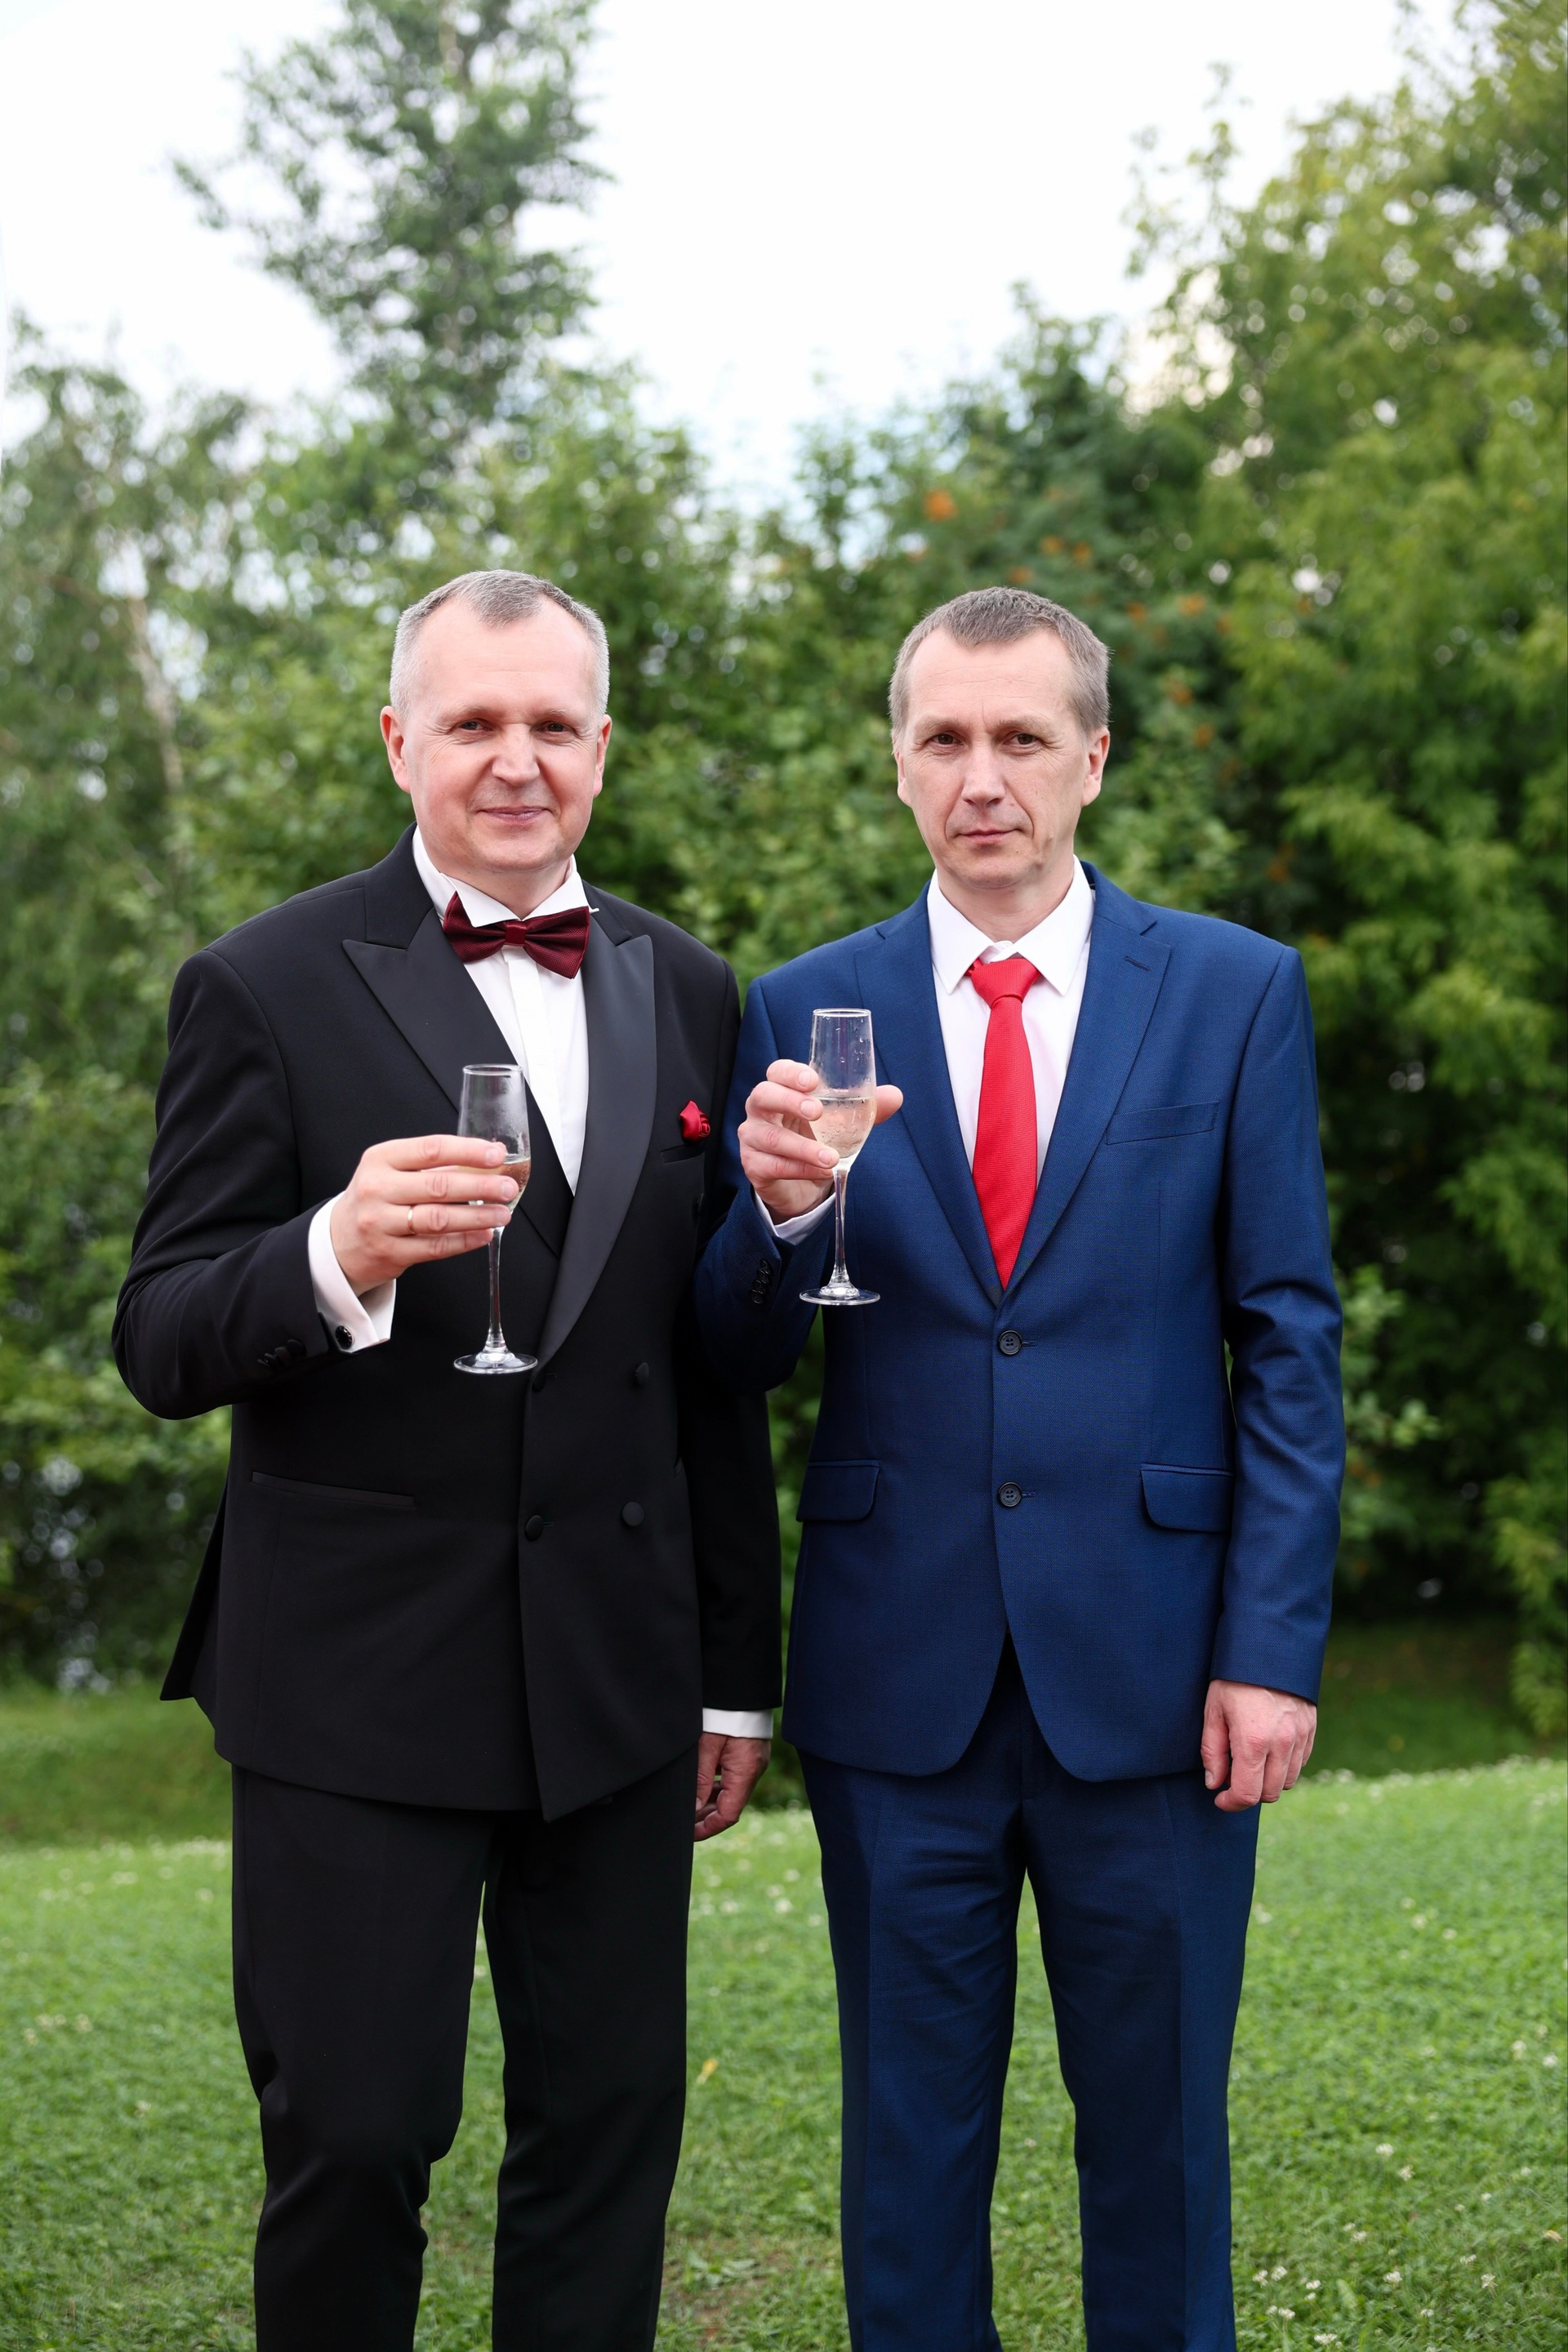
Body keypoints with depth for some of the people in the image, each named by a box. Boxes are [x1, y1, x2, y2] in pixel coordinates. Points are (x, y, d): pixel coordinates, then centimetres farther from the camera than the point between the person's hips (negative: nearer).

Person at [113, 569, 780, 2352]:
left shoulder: (684, 994, 10)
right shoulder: (268, 987, -4)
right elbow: (160, 1343, -7)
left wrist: (737, 1665, 14)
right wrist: (335, 1258, -28)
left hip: (616, 1671, 4)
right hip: (356, 1678, -4)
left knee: (612, 2130, 11)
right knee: (351, 2144, 3)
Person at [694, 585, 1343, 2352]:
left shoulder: (1237, 994, 1)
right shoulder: (808, 1015, 4)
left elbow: (1290, 1341, 0)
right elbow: (740, 1359, 4)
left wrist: (1274, 1646, -6)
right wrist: (779, 1211, -18)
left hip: (1148, 1668, -1)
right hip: (898, 1675, 1)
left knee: (1156, 2122, 11)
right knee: (910, 2130, 12)